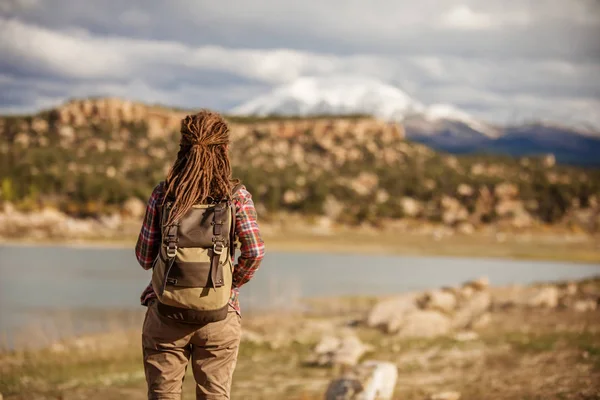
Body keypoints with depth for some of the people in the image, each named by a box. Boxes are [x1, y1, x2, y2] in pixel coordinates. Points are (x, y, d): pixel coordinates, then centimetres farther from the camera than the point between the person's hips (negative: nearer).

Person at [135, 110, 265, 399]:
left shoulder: (163, 194, -4)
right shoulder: (236, 196, -6)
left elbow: (144, 257, 0)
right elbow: (255, 252, -12)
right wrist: (233, 283, 5)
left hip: (166, 313, 1)